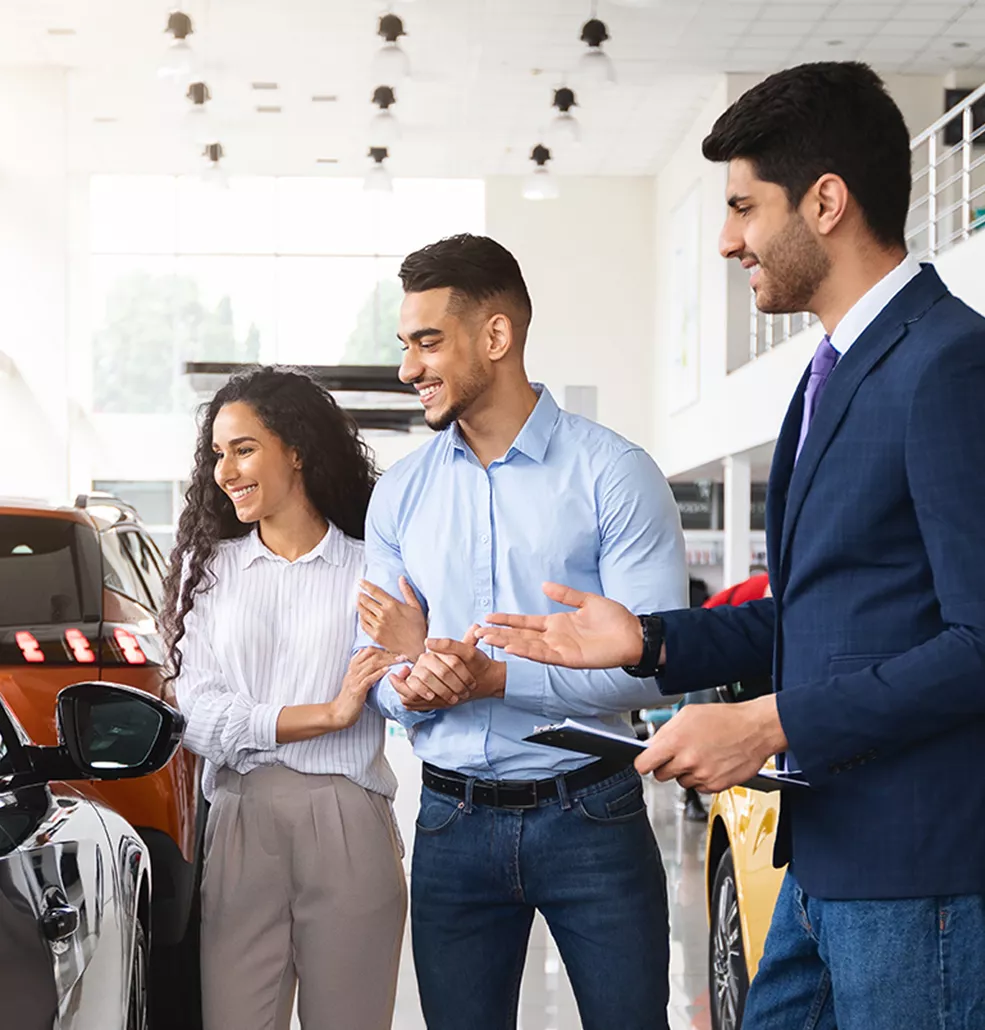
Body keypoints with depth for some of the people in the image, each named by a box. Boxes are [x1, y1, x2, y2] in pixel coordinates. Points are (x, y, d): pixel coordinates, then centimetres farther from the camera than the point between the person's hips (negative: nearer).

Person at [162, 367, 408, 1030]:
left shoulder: (371, 570, 5)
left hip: (349, 825, -1)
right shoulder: (209, 566, 11)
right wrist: (328, 714, -10)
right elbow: (200, 719, 0)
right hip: (241, 825, 2)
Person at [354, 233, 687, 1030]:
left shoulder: (613, 474, -8)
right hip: (454, 820, 4)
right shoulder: (401, 494, 7)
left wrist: (496, 677, -22)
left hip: (590, 814, -3)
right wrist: (409, 686, -14)